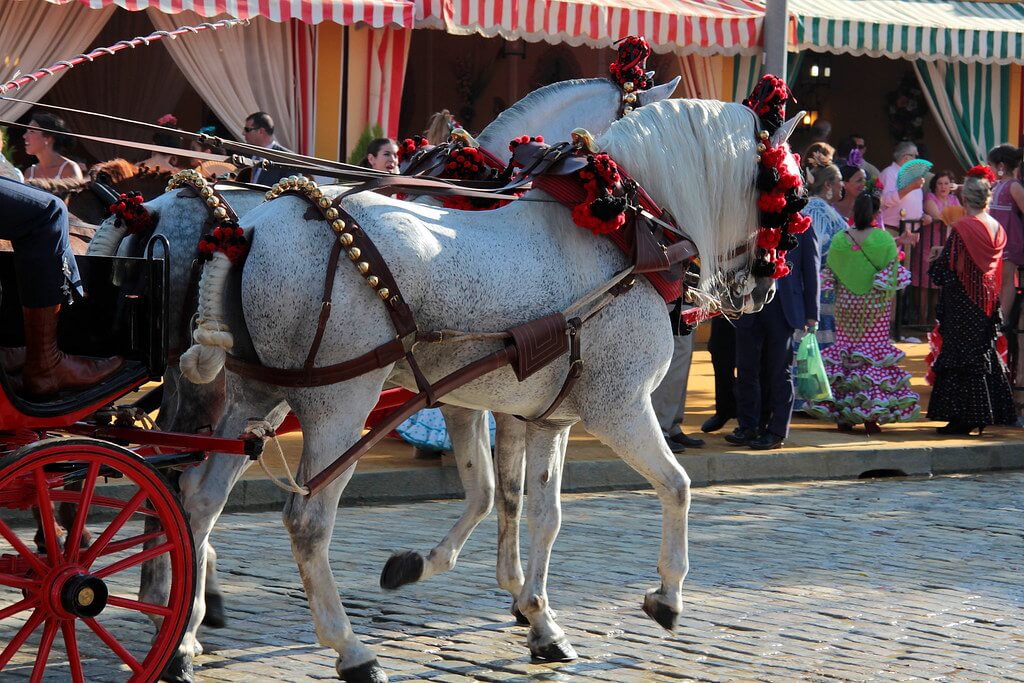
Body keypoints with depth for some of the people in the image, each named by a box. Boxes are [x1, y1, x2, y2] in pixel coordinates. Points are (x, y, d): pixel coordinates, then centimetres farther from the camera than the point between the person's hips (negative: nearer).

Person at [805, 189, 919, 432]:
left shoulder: (839, 239, -4)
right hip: (875, 307, -2)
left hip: (846, 304, 2)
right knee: (874, 350, 3)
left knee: (843, 350, 10)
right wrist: (890, 304, 5)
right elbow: (891, 277, -8)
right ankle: (871, 415, 0)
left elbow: (830, 276, 2)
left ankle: (841, 415, 10)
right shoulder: (884, 240, -12)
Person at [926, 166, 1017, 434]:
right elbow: (998, 268, 11)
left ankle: (964, 417, -3)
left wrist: (934, 261, 4)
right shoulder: (997, 229, 4)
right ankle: (984, 414, 18)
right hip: (988, 301, 7)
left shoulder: (961, 228, -17)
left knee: (961, 359, -2)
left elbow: (945, 269, -15)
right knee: (985, 356, 14)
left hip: (962, 305, -7)